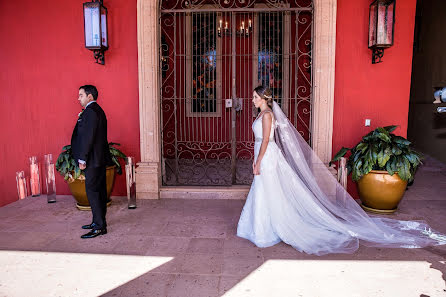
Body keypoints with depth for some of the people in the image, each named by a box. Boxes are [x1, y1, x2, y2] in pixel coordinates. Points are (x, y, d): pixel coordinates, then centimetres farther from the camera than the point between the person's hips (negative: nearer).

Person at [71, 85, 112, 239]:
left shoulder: (90, 112, -15)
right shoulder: (97, 110, 17)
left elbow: (88, 137, -21)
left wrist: (82, 159, -18)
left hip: (93, 159, -10)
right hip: (100, 158, 10)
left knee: (92, 191, -6)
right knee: (99, 190, 14)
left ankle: (100, 227, -2)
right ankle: (98, 221, 25)